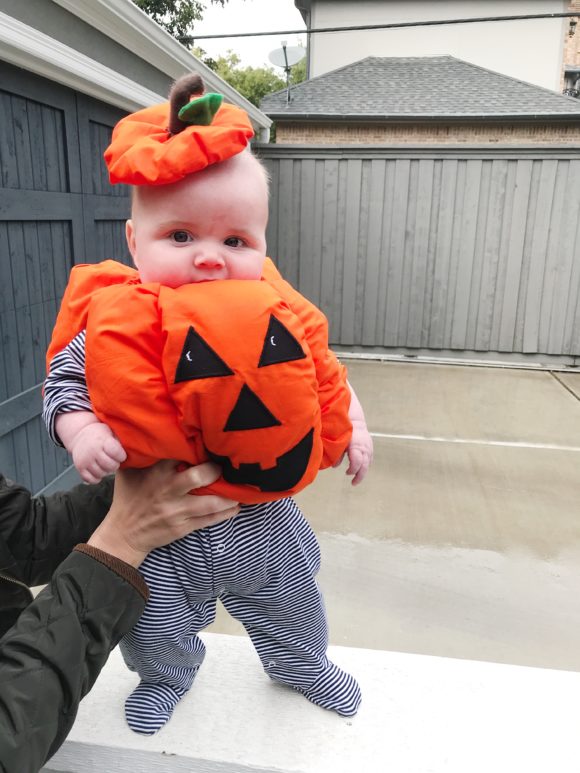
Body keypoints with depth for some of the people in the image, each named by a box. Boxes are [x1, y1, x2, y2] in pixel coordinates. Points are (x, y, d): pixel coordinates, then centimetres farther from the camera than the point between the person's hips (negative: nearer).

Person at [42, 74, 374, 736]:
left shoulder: (278, 321, -14)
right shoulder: (118, 326, -20)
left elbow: (323, 380, 1)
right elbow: (64, 380, -9)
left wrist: (353, 427, -5)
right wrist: (81, 431, -26)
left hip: (262, 521, 2)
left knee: (291, 609, 27)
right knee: (157, 627, 22)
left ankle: (302, 666, 61)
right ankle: (167, 677, 59)